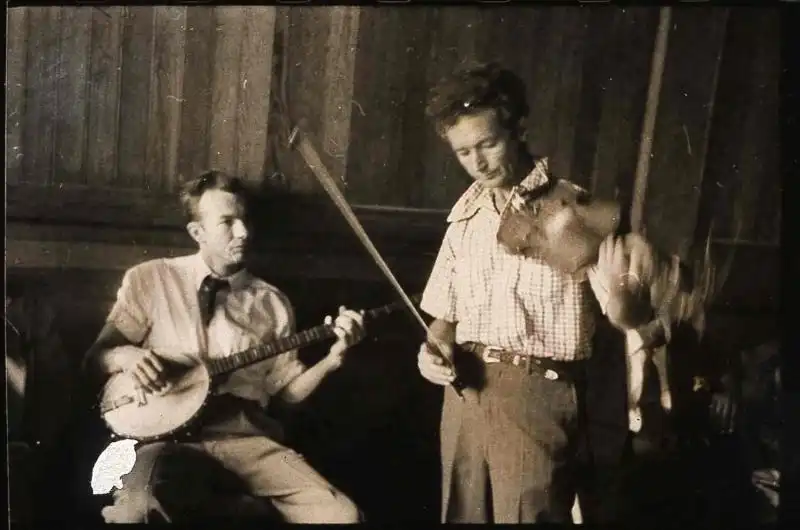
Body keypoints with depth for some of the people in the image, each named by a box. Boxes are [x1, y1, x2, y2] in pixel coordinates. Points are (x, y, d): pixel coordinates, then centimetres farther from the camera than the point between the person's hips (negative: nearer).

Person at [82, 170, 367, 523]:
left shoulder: (273, 303, 12)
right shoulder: (150, 279, 7)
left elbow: (288, 389, 13)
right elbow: (95, 360, 12)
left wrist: (334, 357, -3)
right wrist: (124, 355, -11)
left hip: (245, 436, 2)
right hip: (167, 435, -1)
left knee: (341, 515, -19)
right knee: (133, 511, -36)